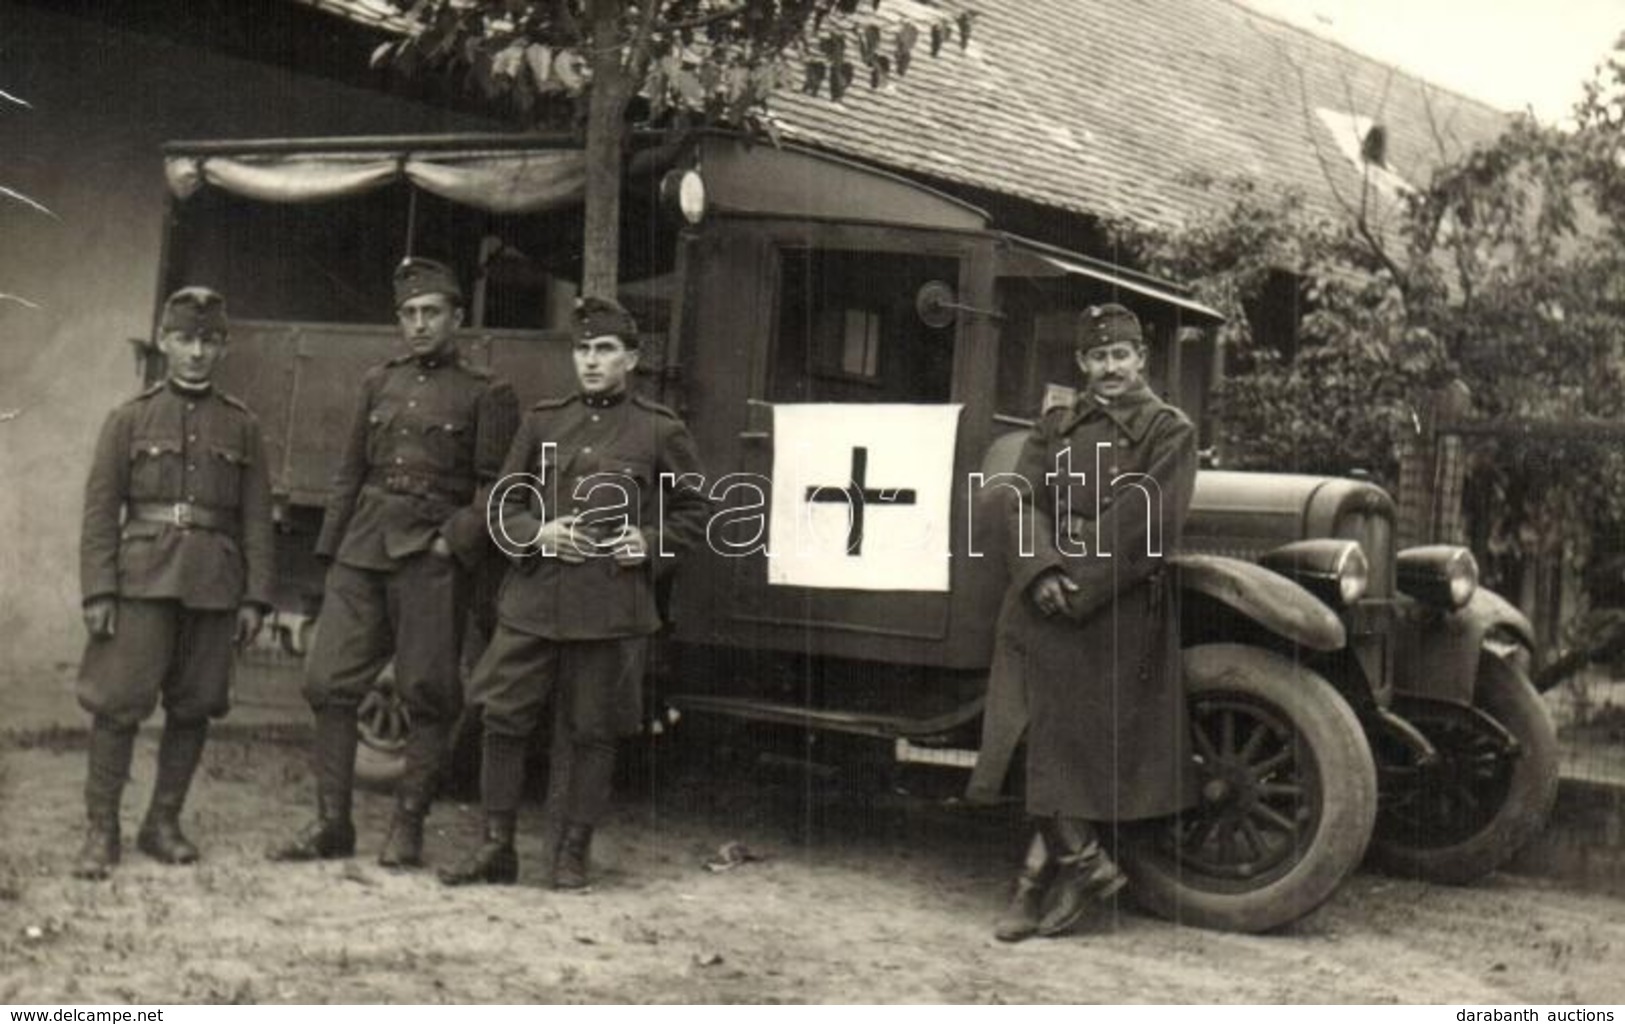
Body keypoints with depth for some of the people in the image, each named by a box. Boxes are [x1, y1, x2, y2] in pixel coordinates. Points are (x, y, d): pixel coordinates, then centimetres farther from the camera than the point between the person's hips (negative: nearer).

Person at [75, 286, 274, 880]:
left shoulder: (242, 426, 10)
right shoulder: (130, 419, 5)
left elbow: (257, 517, 8)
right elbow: (100, 509, 1)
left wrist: (255, 597, 1)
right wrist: (98, 590, -8)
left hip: (214, 584, 2)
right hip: (143, 579, -2)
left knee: (194, 706, 6)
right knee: (118, 702, -7)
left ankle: (163, 823, 19)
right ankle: (101, 830, 3)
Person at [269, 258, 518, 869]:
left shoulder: (485, 395, 1)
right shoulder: (379, 384, 15)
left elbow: (495, 489, -3)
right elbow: (350, 472, 18)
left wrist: (456, 540, -14)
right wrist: (331, 550, 12)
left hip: (431, 556, -4)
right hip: (363, 549, 5)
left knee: (427, 694, -1)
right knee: (328, 683, 0)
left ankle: (407, 830, 9)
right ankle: (332, 824, 9)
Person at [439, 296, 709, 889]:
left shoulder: (660, 432, 3)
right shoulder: (542, 423, 11)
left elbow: (693, 512, 10)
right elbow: (504, 505, 13)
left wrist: (651, 545, -6)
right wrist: (538, 534, -6)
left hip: (611, 607, -2)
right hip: (532, 600, 3)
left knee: (589, 733, 4)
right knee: (503, 718, 2)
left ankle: (571, 856, 16)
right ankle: (497, 849, 14)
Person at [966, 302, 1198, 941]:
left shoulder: (1168, 431, 2)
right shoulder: (1055, 427, 17)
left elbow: (1144, 520, -9)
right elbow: (1023, 499, 5)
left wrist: (1079, 584, -15)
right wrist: (1043, 571, -14)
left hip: (1116, 607, -4)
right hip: (1042, 601, 4)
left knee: (1068, 736, -6)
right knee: (1048, 737, -1)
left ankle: (1044, 872, 3)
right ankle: (1082, 863, 8)